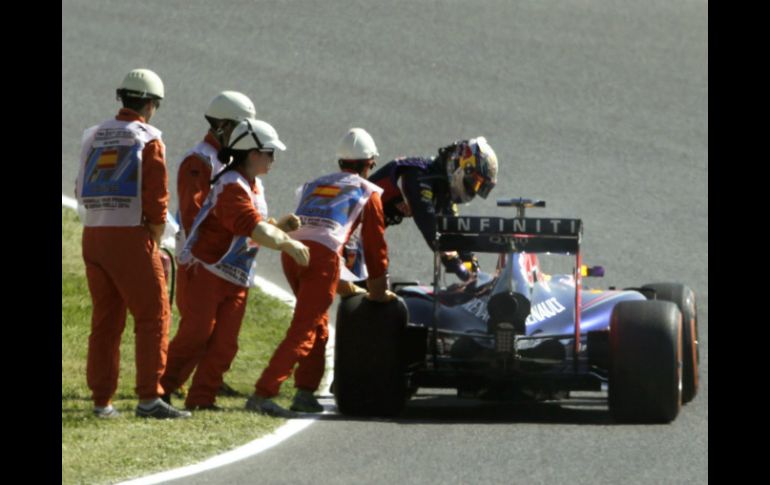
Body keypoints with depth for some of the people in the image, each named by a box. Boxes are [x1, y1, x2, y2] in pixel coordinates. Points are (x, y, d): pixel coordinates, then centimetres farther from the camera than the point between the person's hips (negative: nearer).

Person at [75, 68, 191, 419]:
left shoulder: (94, 137, 12)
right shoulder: (148, 140, -6)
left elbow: (82, 192, 15)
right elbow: (156, 198, -11)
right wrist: (154, 243, 3)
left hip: (93, 233, 6)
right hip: (131, 236, -6)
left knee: (105, 320, 13)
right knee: (153, 316, -3)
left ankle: (102, 400, 12)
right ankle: (149, 398, -11)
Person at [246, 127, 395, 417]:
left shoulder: (314, 185, 31)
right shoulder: (369, 192, 16)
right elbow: (375, 244, 18)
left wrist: (342, 284, 49)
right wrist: (378, 291, 31)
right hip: (323, 255, -6)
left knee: (318, 324, 23)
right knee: (303, 332, -8)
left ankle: (305, 393, 16)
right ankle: (263, 394, -20)